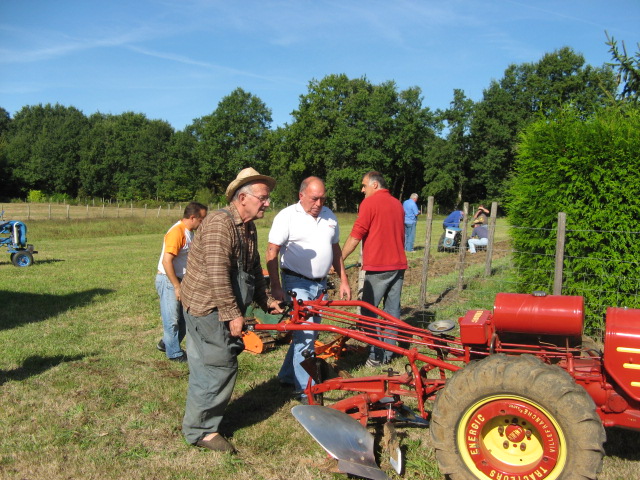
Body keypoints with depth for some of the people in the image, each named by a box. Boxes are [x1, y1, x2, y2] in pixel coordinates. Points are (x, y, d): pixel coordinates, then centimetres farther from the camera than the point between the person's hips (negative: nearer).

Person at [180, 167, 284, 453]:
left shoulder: (249, 229, 11)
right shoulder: (220, 222, -20)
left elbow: (254, 270, 22)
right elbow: (217, 273, -27)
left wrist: (265, 300, 19)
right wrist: (233, 314, -24)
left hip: (221, 310, 9)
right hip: (206, 306, -9)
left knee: (207, 368, 18)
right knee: (221, 367, -5)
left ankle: (199, 424, 33)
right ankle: (201, 430, 11)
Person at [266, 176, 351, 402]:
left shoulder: (329, 216, 8)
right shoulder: (287, 216, -11)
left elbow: (335, 249, 17)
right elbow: (272, 252, -12)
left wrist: (343, 280, 13)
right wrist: (276, 286, -19)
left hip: (320, 283, 7)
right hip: (297, 283, -7)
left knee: (309, 332, 14)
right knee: (305, 334, -10)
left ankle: (287, 375, 31)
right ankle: (306, 390, 0)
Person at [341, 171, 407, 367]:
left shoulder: (370, 202, -7)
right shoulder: (398, 204, 16)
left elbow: (355, 236, -11)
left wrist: (339, 260, -5)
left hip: (378, 267, -7)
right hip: (398, 264, 7)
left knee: (369, 310, 2)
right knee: (392, 310, 11)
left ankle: (376, 355, 2)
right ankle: (389, 353, 17)